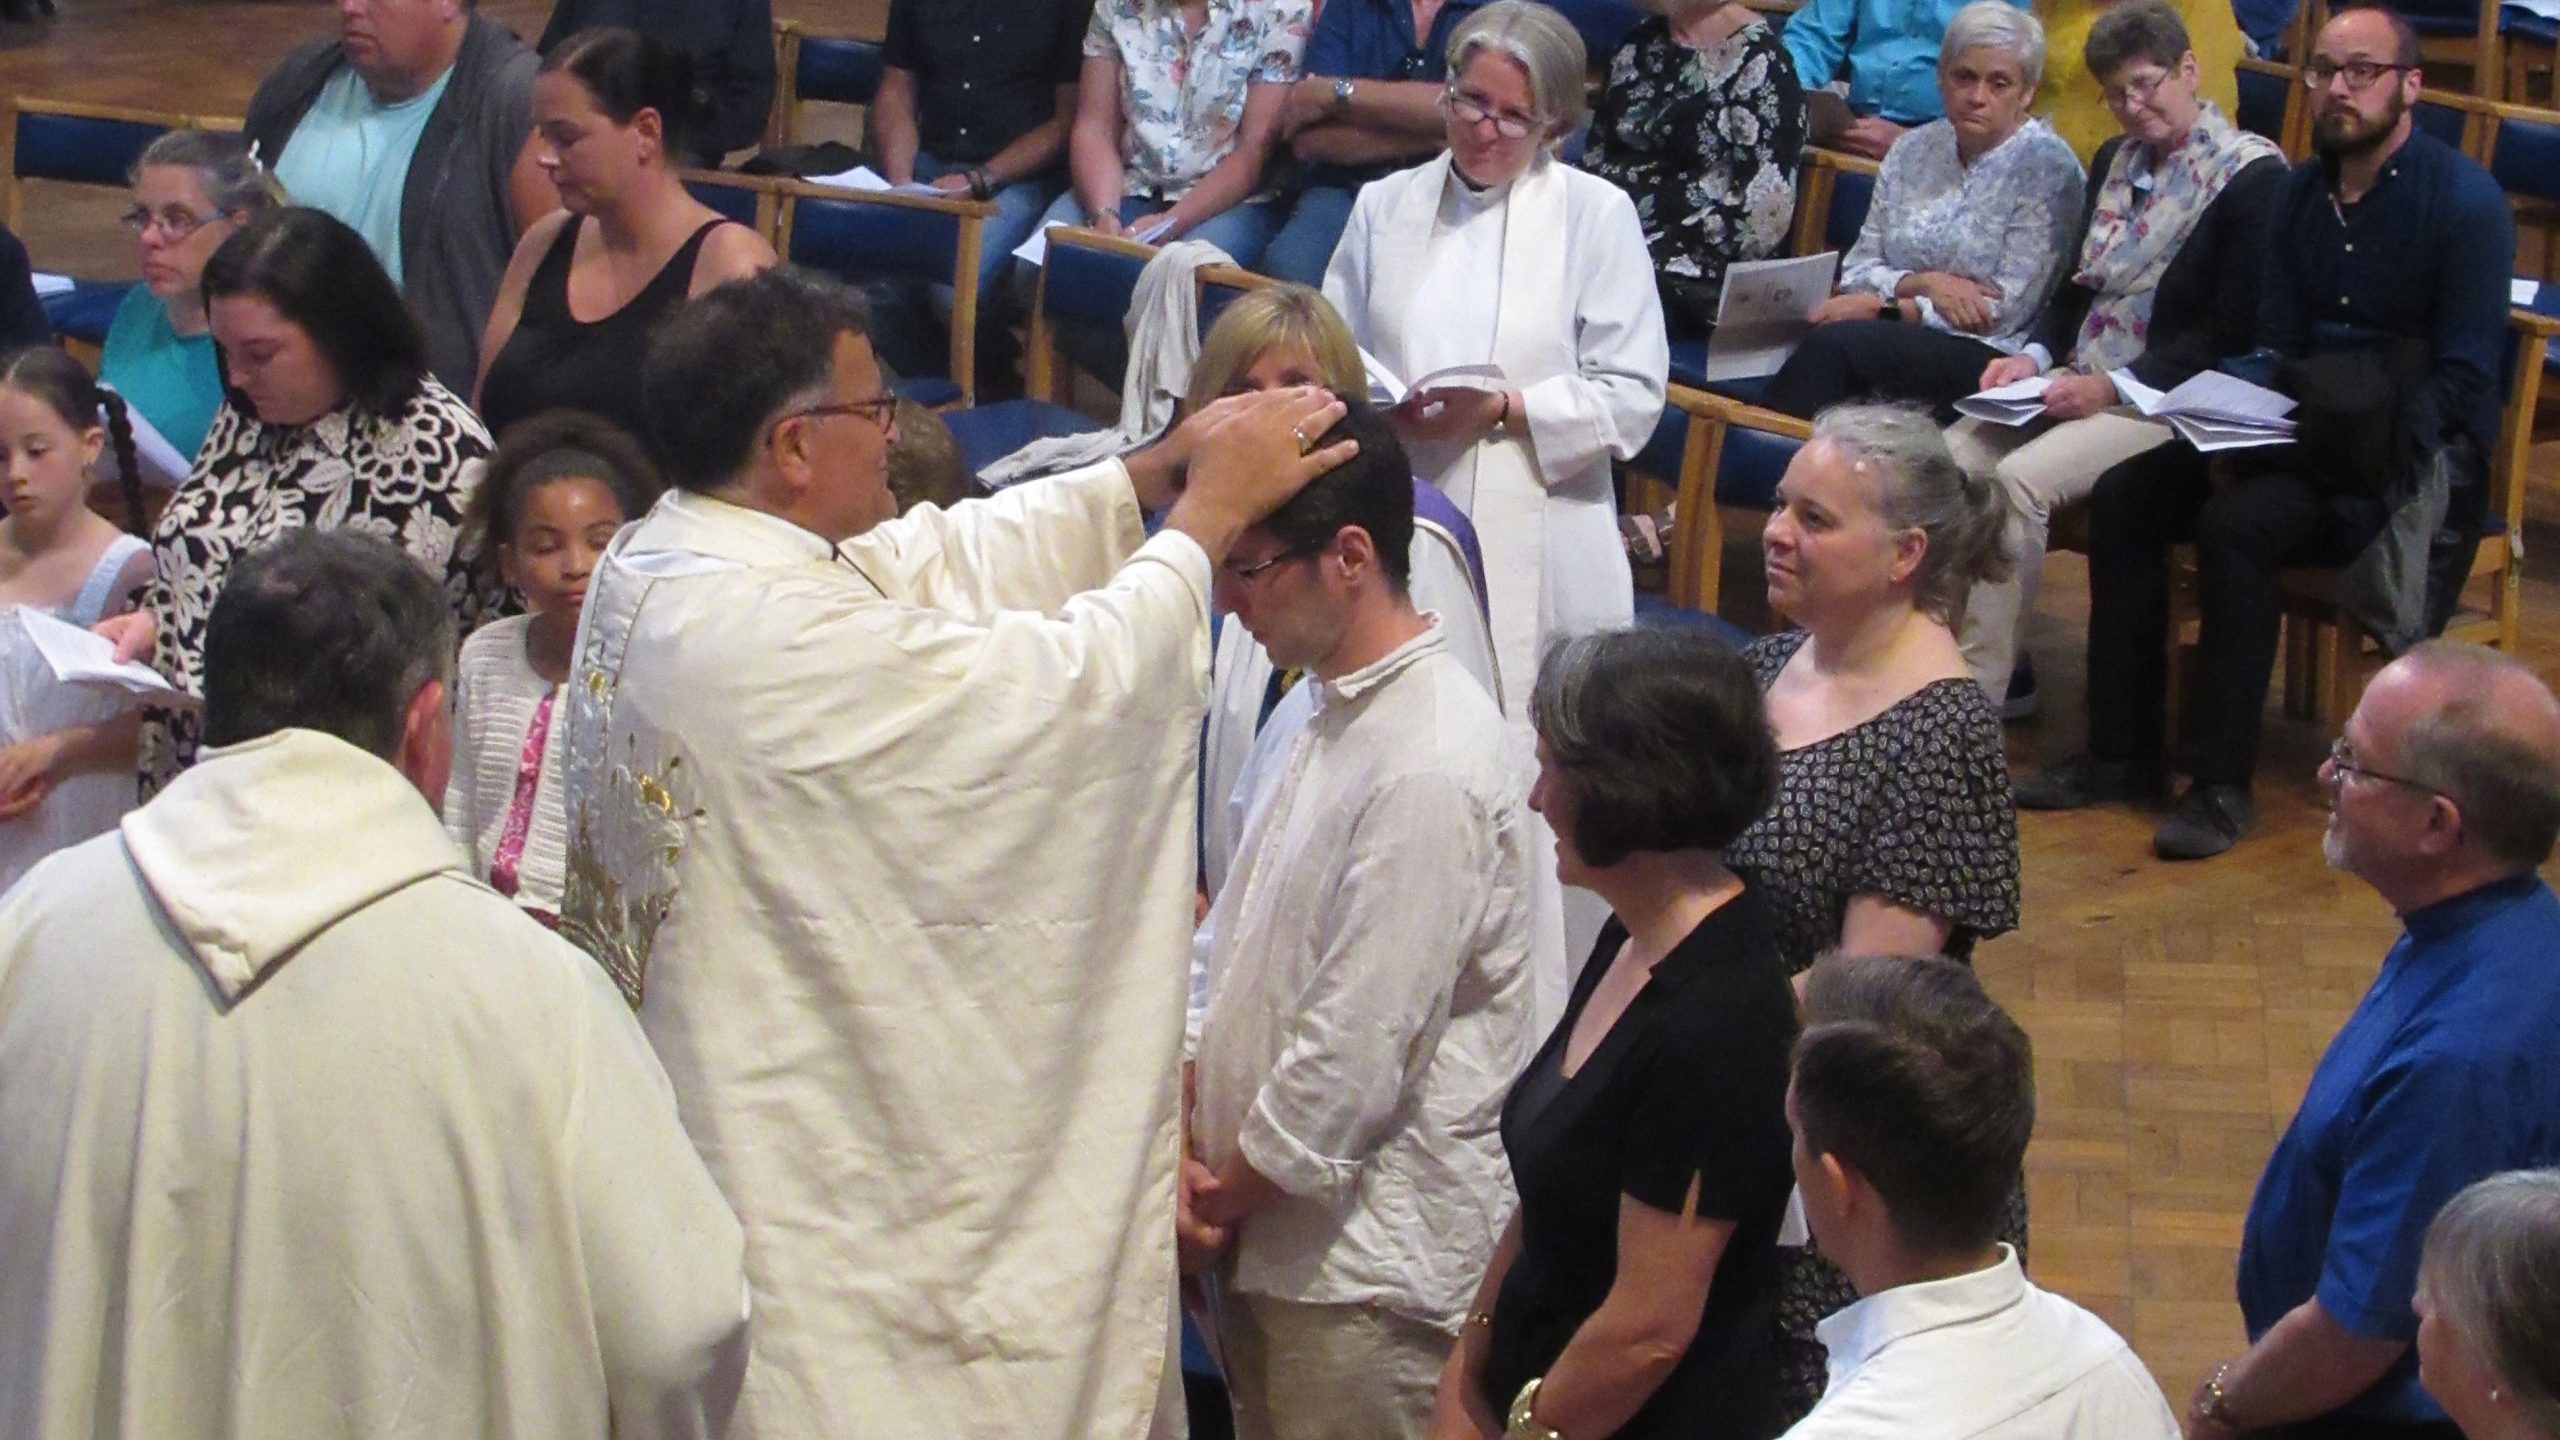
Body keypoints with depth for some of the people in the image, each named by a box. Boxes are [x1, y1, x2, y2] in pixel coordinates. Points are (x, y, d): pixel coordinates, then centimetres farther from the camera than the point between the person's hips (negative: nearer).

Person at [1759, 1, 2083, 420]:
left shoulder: (2046, 166, -4)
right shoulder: (1914, 150, 12)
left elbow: (2008, 311, -11)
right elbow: (1857, 271, 11)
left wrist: (1884, 306, -11)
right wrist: (1920, 284, -11)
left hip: (1994, 358, -5)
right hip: (1900, 340, 5)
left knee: (1834, 343, -30)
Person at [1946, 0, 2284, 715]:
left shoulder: (2253, 175, -7)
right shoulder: (2115, 160, 17)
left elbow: (2234, 332, -13)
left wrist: (2113, 387, -19)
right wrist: (2036, 356, 1)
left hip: (2169, 401, -7)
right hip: (2081, 380, 8)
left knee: (2020, 479, -30)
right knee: (1946, 456, -18)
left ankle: (1983, 684, -24)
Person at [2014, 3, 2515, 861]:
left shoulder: (2464, 202, -13)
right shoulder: (2302, 193, 8)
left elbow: (2464, 383, -16)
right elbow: (2275, 347, 11)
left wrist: (2369, 443, -25)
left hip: (2416, 460, -7)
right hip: (2305, 433, 7)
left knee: (2237, 521, -31)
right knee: (2125, 493, -11)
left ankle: (2224, 784, -23)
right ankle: (2123, 753, -6)